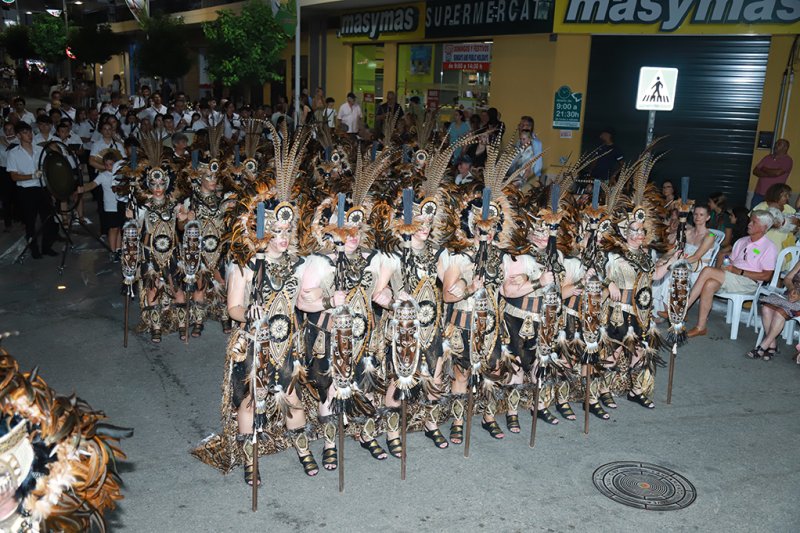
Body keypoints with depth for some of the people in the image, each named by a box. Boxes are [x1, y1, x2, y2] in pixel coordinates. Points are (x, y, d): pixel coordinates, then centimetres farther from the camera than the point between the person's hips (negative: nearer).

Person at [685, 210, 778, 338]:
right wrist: (726, 267, -4)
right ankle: (701, 327, -29)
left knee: (707, 271, -27)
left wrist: (739, 271, -12)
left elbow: (766, 276, -7)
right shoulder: (741, 241, 20)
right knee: (709, 284, -29)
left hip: (748, 282, -6)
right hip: (730, 278, 6)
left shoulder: (769, 247, 0)